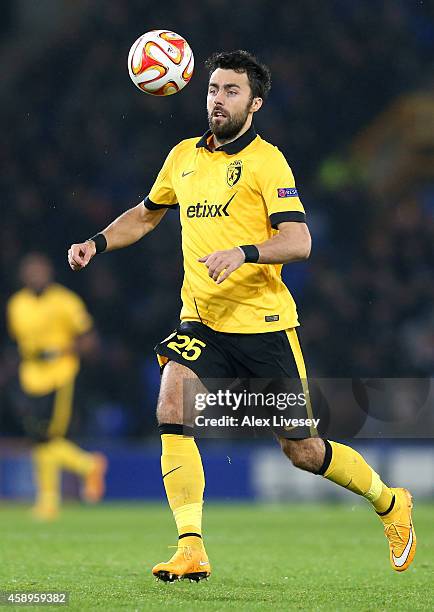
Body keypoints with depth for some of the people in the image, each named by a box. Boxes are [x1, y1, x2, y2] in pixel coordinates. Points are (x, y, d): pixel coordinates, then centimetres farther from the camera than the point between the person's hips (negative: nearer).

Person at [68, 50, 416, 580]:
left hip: (263, 324, -4)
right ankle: (191, 551, -21)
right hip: (201, 323, 4)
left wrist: (244, 253, -33)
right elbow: (146, 214, 28)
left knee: (302, 450, 3)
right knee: (172, 409, -22)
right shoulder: (183, 157, 10)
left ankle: (390, 503, 30)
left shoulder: (265, 160, -7)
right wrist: (98, 242, 11)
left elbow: (298, 241, -16)